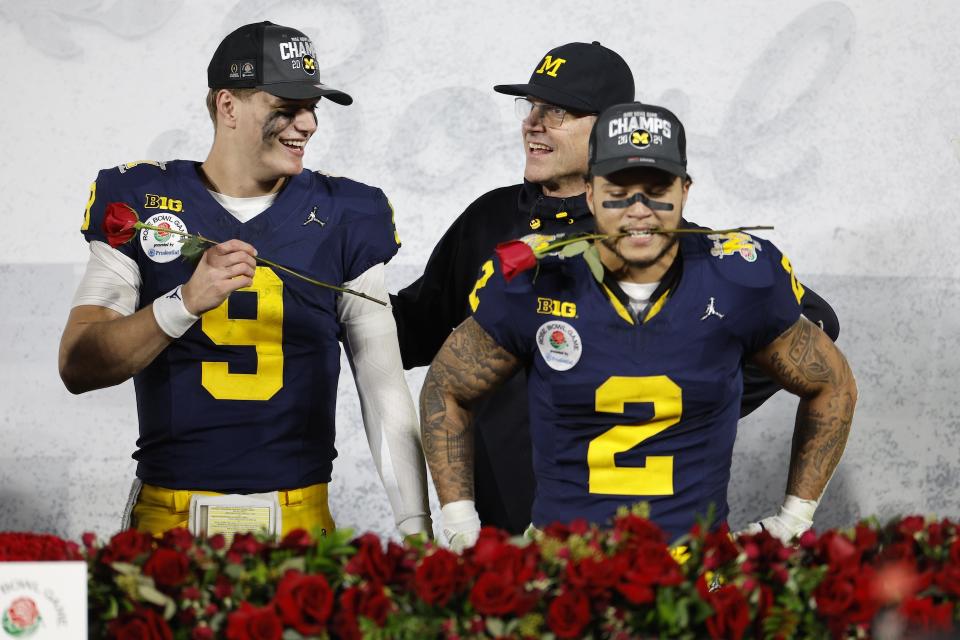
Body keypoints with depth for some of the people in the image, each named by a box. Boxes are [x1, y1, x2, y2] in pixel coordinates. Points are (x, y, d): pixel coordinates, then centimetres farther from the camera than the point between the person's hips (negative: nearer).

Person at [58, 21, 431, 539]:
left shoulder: (340, 218, 5)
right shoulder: (138, 202, 0)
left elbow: (384, 386, 4)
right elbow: (77, 367, -9)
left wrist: (415, 528, -4)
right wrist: (187, 302, -24)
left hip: (301, 516, 1)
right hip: (169, 516, -1)